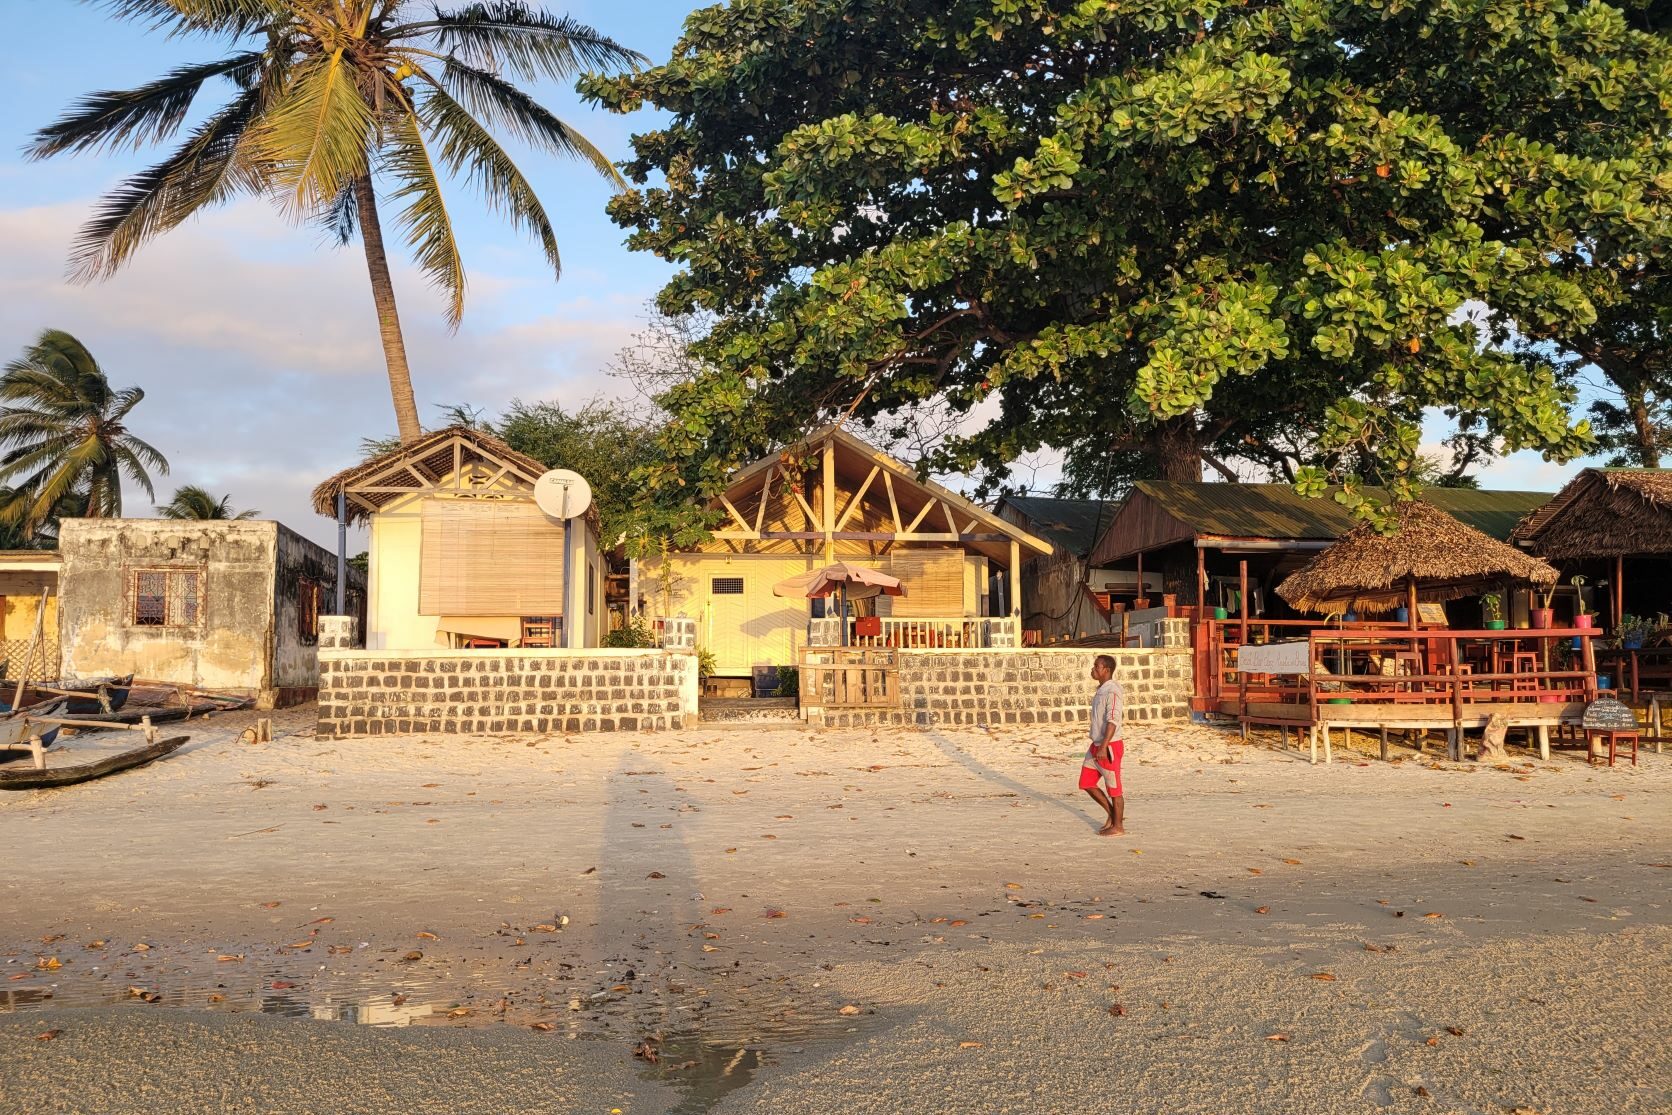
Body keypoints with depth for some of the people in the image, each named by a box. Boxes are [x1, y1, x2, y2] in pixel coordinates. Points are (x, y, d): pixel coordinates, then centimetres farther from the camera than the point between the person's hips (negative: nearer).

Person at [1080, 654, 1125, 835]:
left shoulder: (1112, 691, -16)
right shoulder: (1101, 689, 13)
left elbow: (1113, 720, -23)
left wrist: (1103, 747, -28)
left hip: (1109, 747, -9)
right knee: (1086, 783, 11)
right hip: (1096, 745, 9)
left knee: (1113, 788, 3)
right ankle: (1112, 815, 24)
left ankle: (1118, 826, 15)